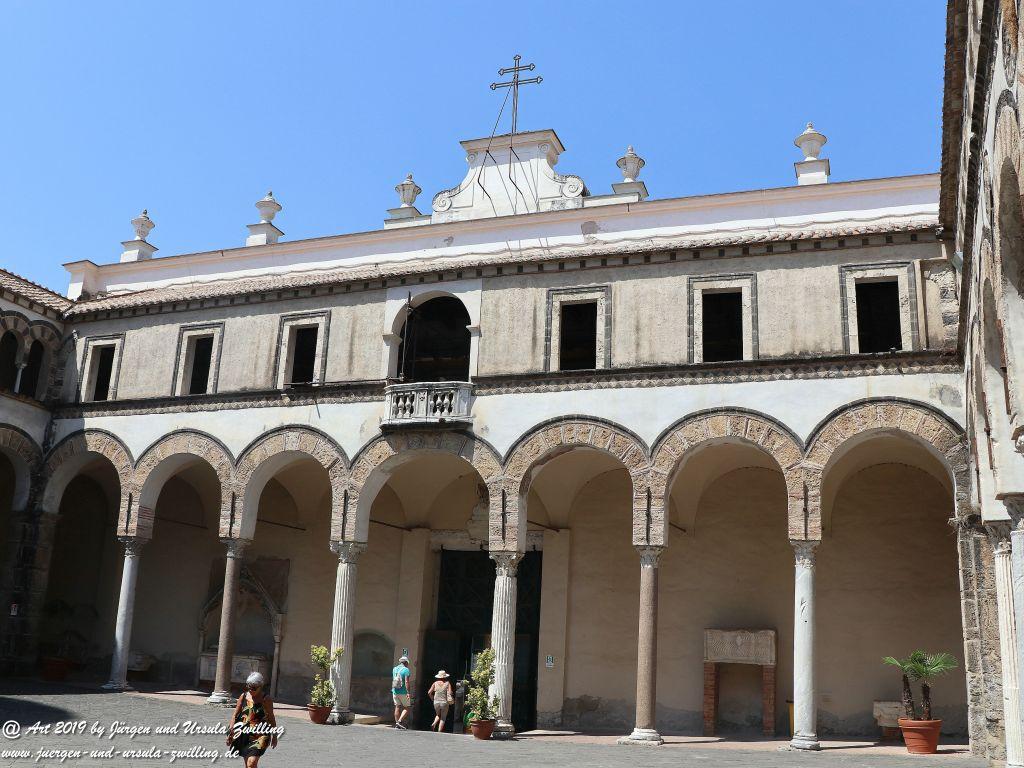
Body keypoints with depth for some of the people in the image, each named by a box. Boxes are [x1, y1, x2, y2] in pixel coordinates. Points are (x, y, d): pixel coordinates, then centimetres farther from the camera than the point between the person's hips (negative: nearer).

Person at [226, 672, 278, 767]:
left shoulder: (266, 699, -7)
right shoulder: (244, 696, 3)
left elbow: (271, 718, 1)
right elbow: (235, 715, 7)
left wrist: (274, 736, 5)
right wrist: (231, 731, -3)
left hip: (259, 735, -5)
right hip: (244, 734, 5)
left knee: (251, 763, -19)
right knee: (247, 764, 14)